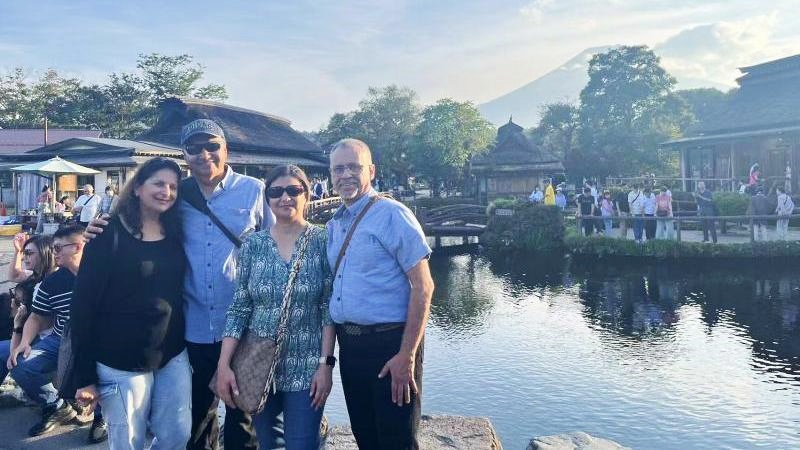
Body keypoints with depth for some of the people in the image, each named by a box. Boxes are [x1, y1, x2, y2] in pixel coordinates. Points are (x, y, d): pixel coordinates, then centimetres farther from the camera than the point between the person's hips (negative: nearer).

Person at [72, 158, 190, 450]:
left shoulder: (176, 233, 5)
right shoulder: (110, 234, -10)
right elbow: (83, 303, -10)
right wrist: (85, 376, -10)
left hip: (173, 355, 5)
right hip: (122, 362, -4)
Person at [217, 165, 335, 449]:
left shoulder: (323, 241, -4)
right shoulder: (253, 244, 1)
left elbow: (329, 308, -5)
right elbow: (239, 309, 1)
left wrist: (325, 363, -10)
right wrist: (223, 364, -6)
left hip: (306, 369, -2)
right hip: (256, 366, 3)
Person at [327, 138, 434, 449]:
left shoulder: (391, 214, -11)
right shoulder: (333, 225, 12)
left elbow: (422, 287, -15)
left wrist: (407, 355, -19)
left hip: (389, 344, -7)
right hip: (348, 345, 7)